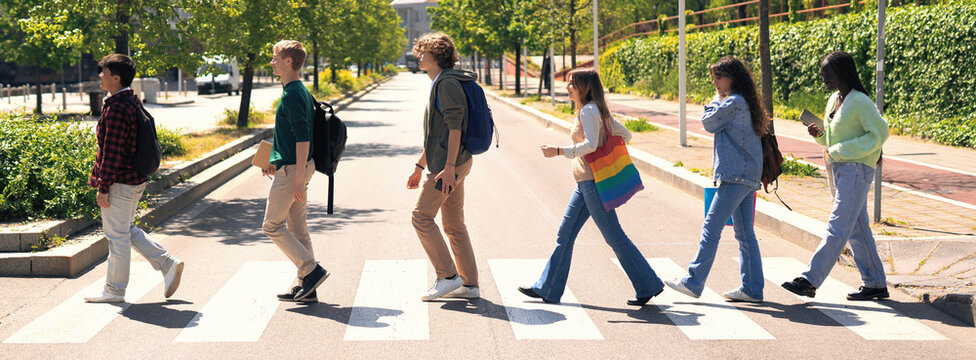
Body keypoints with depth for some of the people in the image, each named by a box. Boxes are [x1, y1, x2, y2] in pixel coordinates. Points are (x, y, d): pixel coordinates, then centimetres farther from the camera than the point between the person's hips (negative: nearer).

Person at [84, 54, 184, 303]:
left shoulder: (116, 109, -19)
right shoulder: (132, 103, 11)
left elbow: (112, 152, -21)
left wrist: (102, 187, -17)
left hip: (120, 183, -10)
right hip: (135, 179, 10)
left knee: (117, 235, 1)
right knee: (127, 230, 20)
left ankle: (114, 290, 11)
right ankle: (168, 264, 16)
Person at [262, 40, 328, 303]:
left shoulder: (292, 95, -16)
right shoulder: (301, 91, 15)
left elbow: (303, 138, -23)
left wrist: (298, 178, -24)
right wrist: (276, 161, 26)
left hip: (292, 169, -10)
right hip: (297, 166, 10)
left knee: (272, 225, -3)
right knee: (296, 227, 11)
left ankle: (312, 270, -4)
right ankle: (307, 287, 14)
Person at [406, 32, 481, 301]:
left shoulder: (448, 83, -11)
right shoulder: (438, 84, 21)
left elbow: (455, 127, -20)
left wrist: (448, 167, -25)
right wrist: (419, 167, 27)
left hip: (450, 163, -10)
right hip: (451, 163, 10)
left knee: (422, 216, -8)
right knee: (453, 224, 10)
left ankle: (448, 276, -5)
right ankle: (469, 284, 13)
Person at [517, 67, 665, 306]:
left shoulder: (588, 110, -13)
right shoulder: (598, 110, 15)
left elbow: (590, 144, -27)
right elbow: (625, 135, 19)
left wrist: (558, 151, -24)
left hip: (593, 182, -10)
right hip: (585, 183, 10)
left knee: (614, 237, -3)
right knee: (565, 234, 10)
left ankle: (648, 285, 6)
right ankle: (547, 289, 15)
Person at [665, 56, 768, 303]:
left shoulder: (733, 102, -12)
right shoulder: (746, 103, 17)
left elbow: (709, 123, -3)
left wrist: (717, 100, 7)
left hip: (735, 176, -10)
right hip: (749, 178, 10)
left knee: (711, 228, -9)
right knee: (745, 234, 10)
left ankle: (694, 282, -8)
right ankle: (752, 289, 12)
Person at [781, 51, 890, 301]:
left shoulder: (860, 102, -13)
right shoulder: (834, 99, 13)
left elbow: (879, 133, -15)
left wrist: (842, 149, -19)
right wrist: (819, 134, 1)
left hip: (856, 170, -9)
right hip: (839, 169, 9)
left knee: (837, 227, -11)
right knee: (857, 230, 11)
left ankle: (810, 280, -15)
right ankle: (876, 284, 18)